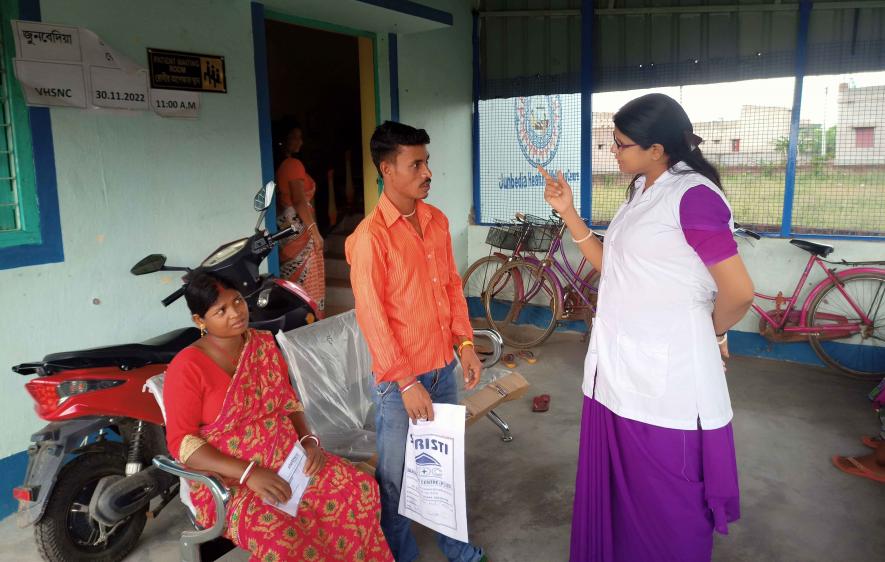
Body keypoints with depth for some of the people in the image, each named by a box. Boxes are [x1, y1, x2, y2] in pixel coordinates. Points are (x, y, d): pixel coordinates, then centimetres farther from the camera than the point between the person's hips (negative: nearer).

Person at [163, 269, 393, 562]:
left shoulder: (263, 343, 5)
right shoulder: (187, 367, -14)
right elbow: (181, 442, -15)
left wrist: (308, 440, -7)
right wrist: (248, 473, -24)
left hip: (287, 459, 5)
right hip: (228, 480, -5)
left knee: (360, 488, -14)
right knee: (279, 536, -32)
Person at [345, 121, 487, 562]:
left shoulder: (437, 220, 4)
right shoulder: (370, 236, -17)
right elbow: (371, 317, -18)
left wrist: (465, 343, 6)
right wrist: (407, 382, -17)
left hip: (443, 369, 7)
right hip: (400, 380, -6)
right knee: (397, 477, 10)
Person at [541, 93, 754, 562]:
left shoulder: (693, 195, -17)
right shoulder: (641, 193, 11)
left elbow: (739, 292, -18)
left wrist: (711, 334, 1)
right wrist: (567, 213, 7)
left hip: (665, 376, -8)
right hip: (620, 367, 9)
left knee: (665, 504, 9)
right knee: (615, 487, 21)